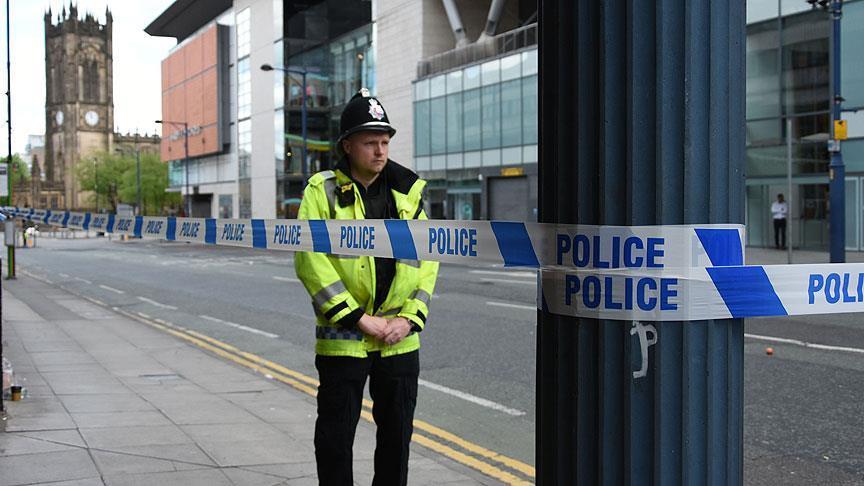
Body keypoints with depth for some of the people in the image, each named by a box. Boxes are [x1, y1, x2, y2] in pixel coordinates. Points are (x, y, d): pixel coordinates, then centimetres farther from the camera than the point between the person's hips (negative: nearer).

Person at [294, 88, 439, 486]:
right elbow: (309, 260, -13)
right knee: (336, 434, 5)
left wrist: (409, 318, -7)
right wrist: (358, 318, -16)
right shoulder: (322, 192, -4)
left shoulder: (407, 193, 7)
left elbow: (427, 259, 6)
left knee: (397, 432, 13)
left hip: (400, 340, 4)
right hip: (342, 338, -3)